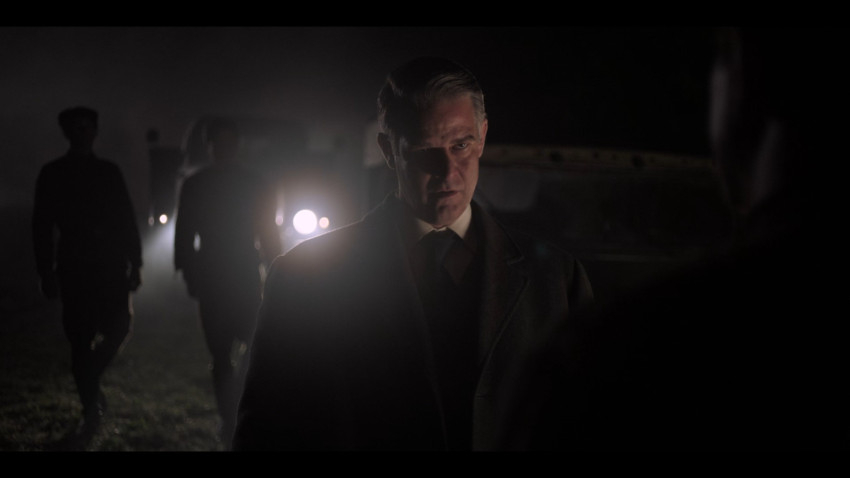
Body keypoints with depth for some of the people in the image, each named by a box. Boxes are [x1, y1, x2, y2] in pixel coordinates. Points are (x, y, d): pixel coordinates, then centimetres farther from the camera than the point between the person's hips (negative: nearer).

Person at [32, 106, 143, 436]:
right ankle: (91, 409, 12)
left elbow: (126, 219, 10)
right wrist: (47, 271, -4)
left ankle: (90, 381, 16)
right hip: (75, 270, -1)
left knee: (119, 329, -9)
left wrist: (135, 263, 3)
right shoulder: (52, 174, 4)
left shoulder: (109, 172, 9)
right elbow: (42, 226, 2)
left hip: (111, 268, 2)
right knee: (81, 340, 1)